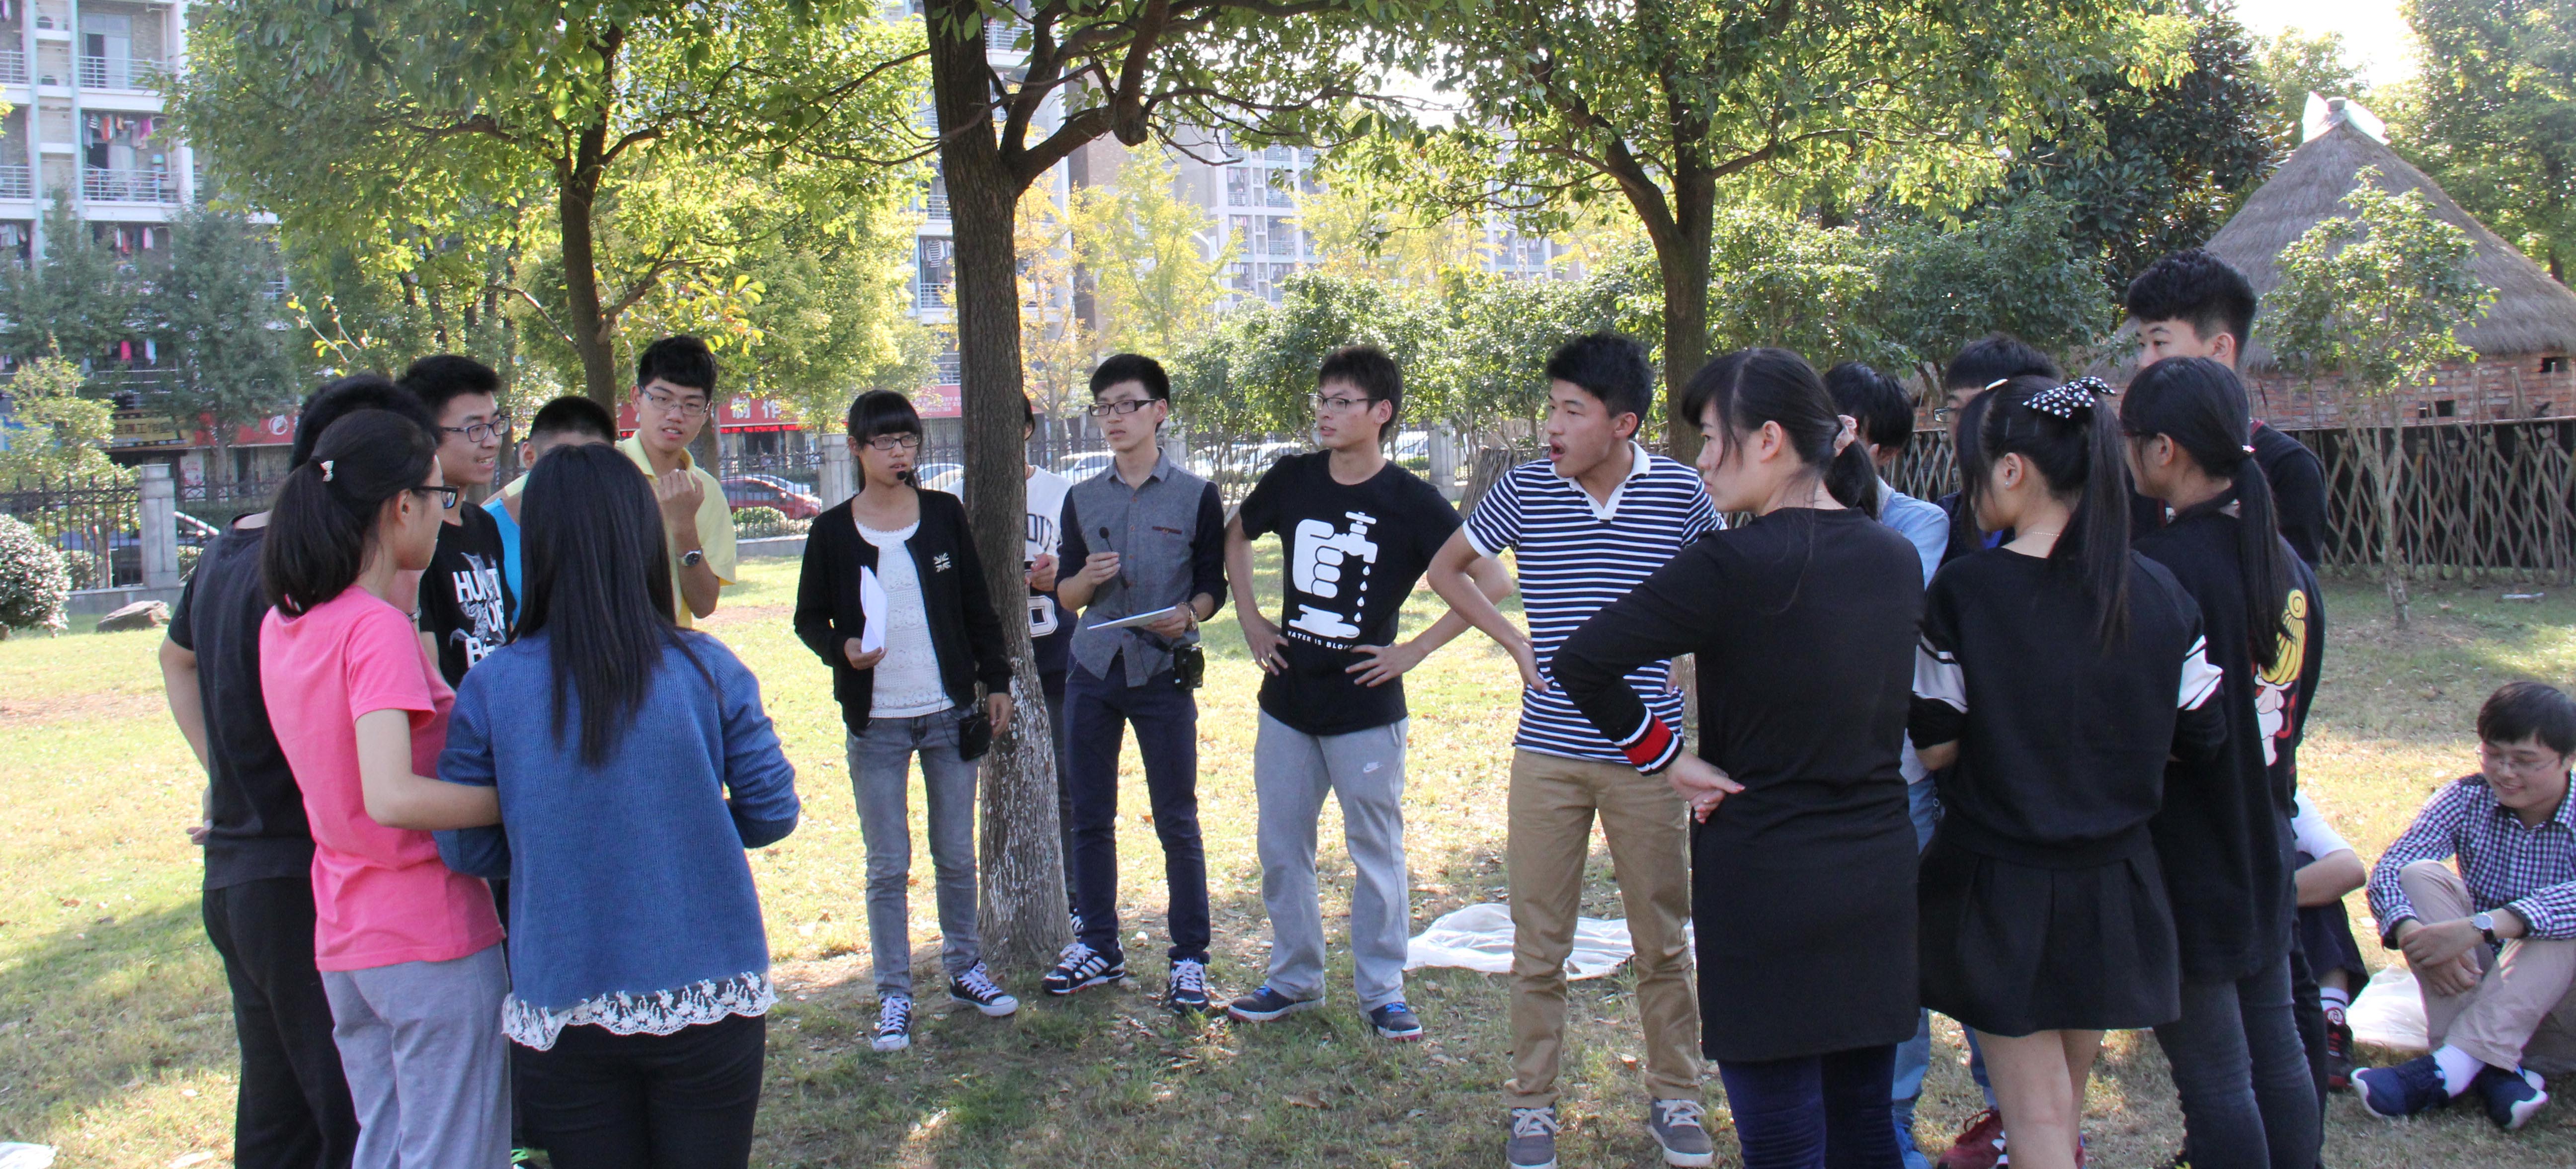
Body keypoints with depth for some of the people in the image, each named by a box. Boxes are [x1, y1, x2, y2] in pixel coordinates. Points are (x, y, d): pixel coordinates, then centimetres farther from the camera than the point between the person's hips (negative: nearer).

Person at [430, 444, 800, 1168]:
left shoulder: (490, 689, -9)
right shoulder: (708, 671, -9)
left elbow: (465, 850, -4)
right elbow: (773, 812, -3)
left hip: (563, 1014, 0)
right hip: (708, 999, 0)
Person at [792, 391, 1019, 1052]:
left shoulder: (944, 516, 4)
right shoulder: (833, 532, -1)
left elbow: (978, 607, 9)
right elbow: (809, 618, 5)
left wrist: (997, 683, 7)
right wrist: (843, 649, -15)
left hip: (951, 714, 2)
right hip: (876, 723, -1)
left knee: (958, 856, 10)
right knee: (888, 867, 2)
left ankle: (965, 970, 27)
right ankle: (894, 997, 13)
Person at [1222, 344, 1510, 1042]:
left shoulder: (1410, 502, -10)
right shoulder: (1292, 481, 2)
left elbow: (1491, 581, -12)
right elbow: (1236, 537, 22)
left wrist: (1417, 650, -13)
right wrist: (1250, 620, 12)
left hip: (1366, 707, -4)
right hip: (1287, 702, 4)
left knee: (1376, 853, 5)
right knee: (1281, 848, 11)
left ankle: (1382, 991, 18)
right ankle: (1294, 979, 26)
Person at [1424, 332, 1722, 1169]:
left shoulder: (1679, 493, -5)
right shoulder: (1525, 490, -3)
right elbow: (1447, 568, 11)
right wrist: (1513, 639, 1)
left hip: (1646, 756, 0)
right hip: (1548, 753, 1)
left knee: (1663, 941, 11)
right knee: (1539, 944, 8)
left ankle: (1676, 1099, 28)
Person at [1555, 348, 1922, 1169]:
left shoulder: (1734, 565, -17)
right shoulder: (1897, 559, 3)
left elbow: (1580, 663, -19)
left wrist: (1666, 760, -9)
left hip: (1765, 884, -6)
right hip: (1878, 876, 6)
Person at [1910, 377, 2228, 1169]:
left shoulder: (1965, 592, -17)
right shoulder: (2158, 593, -6)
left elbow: (1935, 748, -11)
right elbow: (2200, 742, 1)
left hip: (1999, 888, -4)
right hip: (2114, 887, 4)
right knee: (2067, 1091, 23)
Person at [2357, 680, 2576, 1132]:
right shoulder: (2466, 801, -3)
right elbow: (2388, 870, -17)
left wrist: (2479, 927, -47)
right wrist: (2414, 935, -38)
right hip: (2475, 985, 3)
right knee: (2420, 876, -19)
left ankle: (2451, 1066, -39)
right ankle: (2490, 1068, -34)